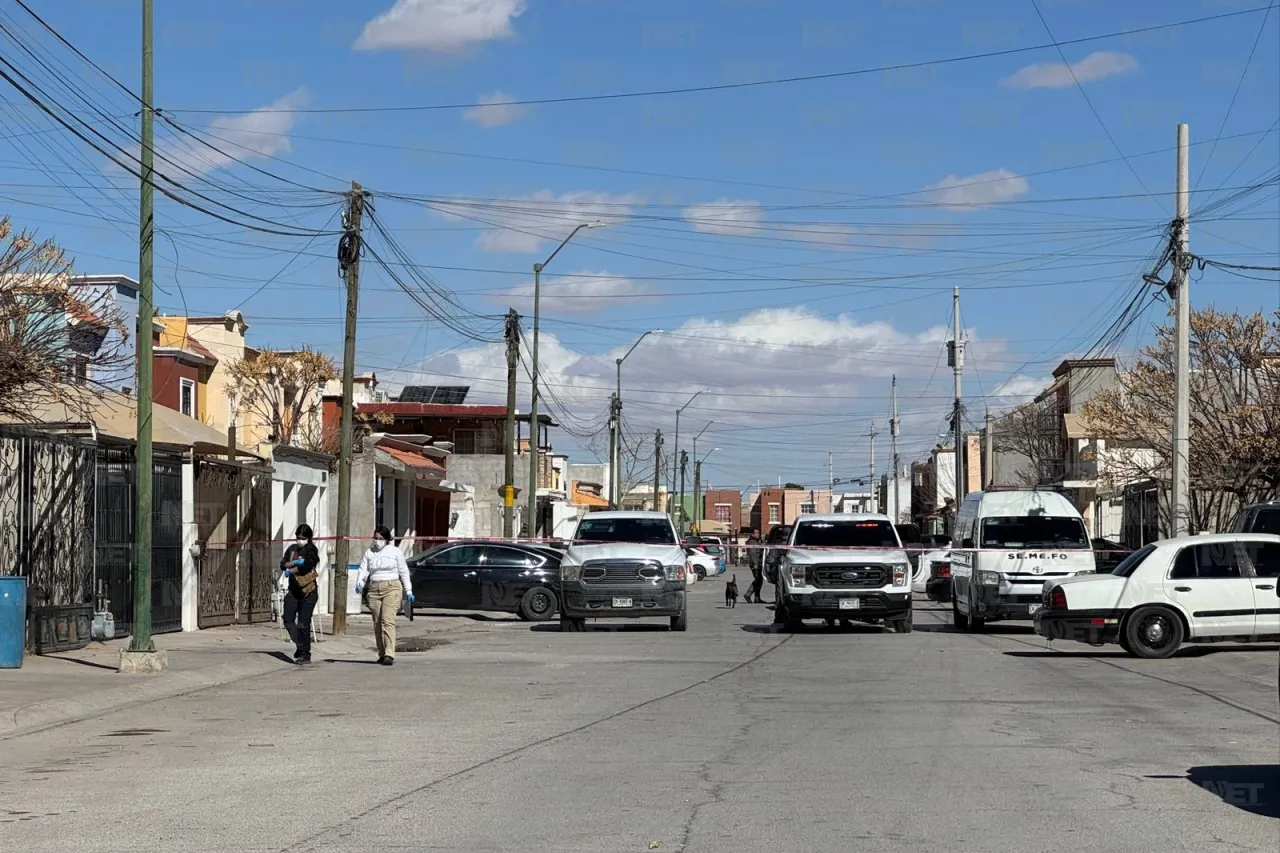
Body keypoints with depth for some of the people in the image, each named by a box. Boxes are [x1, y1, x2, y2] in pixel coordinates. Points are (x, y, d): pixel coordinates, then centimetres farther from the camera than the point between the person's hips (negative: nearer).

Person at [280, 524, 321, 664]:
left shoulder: (311, 550, -5)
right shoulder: (292, 548, 13)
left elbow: (307, 566, -18)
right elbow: (283, 564, 4)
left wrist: (291, 571, -9)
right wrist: (294, 563, -15)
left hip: (308, 591, -6)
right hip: (294, 590, 6)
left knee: (303, 623, -7)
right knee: (288, 621, 5)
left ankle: (305, 654, -2)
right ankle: (300, 646, 23)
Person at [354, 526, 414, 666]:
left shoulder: (395, 552, 5)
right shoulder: (369, 553, 13)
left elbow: (404, 572, 8)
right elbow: (364, 570, 5)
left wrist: (409, 591, 5)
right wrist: (359, 583, -15)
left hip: (392, 588, -4)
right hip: (374, 589, 4)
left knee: (388, 621, -17)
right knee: (377, 623, 5)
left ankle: (389, 655, -23)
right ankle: (382, 654, 14)